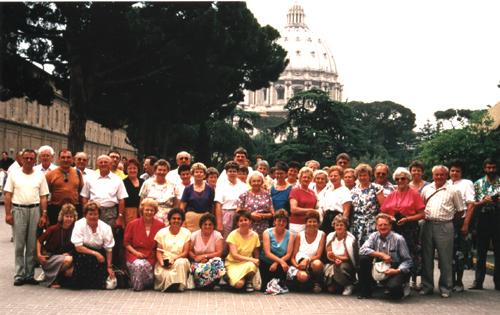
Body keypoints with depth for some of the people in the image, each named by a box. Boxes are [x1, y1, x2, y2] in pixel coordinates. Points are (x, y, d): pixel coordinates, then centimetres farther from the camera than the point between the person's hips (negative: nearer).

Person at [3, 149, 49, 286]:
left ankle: (30, 274, 11)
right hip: (18, 210, -1)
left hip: (35, 210, 1)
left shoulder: (40, 175, 8)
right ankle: (19, 275, 5)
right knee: (19, 245, 0)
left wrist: (44, 215, -1)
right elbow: (8, 195, 3)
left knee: (32, 245, 3)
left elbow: (43, 197, 6)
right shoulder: (14, 174, 5)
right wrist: (8, 213, -5)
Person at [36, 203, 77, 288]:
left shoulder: (74, 230, -3)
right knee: (68, 260, -32)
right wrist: (39, 254, -12)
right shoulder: (54, 229, -13)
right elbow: (39, 240, -3)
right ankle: (53, 279, -9)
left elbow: (74, 247, 7)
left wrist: (69, 253, -13)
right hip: (49, 258, -4)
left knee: (72, 271, -24)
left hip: (63, 256, 4)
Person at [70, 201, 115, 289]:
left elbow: (109, 250, -3)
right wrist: (95, 254, -24)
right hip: (83, 252, 0)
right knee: (81, 257, -36)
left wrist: (109, 267, -8)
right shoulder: (79, 225, -13)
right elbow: (78, 247, -18)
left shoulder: (106, 228, -8)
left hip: (99, 254, 0)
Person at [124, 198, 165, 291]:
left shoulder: (160, 225, 5)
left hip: (152, 257, 0)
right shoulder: (133, 224, 5)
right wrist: (135, 252, -6)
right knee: (138, 264, -33)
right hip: (135, 256, 0)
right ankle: (137, 285, -8)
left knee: (146, 265, -32)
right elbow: (126, 242, 8)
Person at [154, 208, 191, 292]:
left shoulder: (186, 233, 6)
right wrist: (162, 262, -17)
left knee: (181, 263, -36)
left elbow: (185, 252, -1)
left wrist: (174, 259, -19)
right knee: (166, 275, -34)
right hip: (164, 262, -1)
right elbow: (159, 251, 4)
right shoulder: (162, 232, 8)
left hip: (180, 260, 1)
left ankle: (179, 285, -24)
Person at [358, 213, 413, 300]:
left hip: (395, 270, -4)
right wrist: (381, 254, -22)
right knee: (363, 258, -19)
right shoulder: (374, 236, -1)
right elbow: (362, 250, -15)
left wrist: (398, 271, -27)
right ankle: (365, 292, -6)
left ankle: (403, 288, 6)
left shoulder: (398, 239, -11)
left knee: (393, 286, -35)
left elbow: (407, 260, -9)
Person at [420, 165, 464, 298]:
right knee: (426, 257, 8)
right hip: (427, 225, 3)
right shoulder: (426, 189, 12)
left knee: (445, 258, 1)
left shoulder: (453, 190, 3)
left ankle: (445, 288, 10)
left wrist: (450, 218, 2)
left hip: (445, 226, -3)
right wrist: (424, 217, 7)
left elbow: (460, 210, 7)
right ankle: (427, 286, 17)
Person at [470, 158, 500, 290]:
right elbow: (473, 204, 5)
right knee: (481, 251, 4)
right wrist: (484, 201, -13)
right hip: (483, 218, 0)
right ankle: (478, 281, 7)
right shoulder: (478, 184, 8)